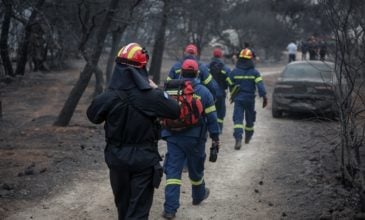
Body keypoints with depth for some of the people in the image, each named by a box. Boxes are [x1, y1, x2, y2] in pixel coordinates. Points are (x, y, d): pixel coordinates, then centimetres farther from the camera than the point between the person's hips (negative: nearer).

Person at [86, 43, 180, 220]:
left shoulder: (108, 97, -12)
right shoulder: (151, 96, -18)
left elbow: (93, 116, 7)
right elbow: (175, 111, -3)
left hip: (117, 159, 3)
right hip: (144, 159, -3)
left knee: (123, 204, 23)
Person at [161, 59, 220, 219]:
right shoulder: (203, 92, -4)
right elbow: (211, 117, -4)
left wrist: (162, 132, 19)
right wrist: (215, 137, 4)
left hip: (173, 138, 1)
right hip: (195, 138, -1)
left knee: (173, 171, -2)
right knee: (196, 169, 20)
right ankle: (198, 196, 44)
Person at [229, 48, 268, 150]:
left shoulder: (234, 72, -1)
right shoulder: (254, 72, -4)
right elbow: (260, 85, -13)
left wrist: (232, 96, 24)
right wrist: (264, 97, -13)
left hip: (238, 99, 0)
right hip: (250, 99, 1)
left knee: (238, 119, -7)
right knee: (249, 119, 19)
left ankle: (238, 139, -25)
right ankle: (248, 137, 34)